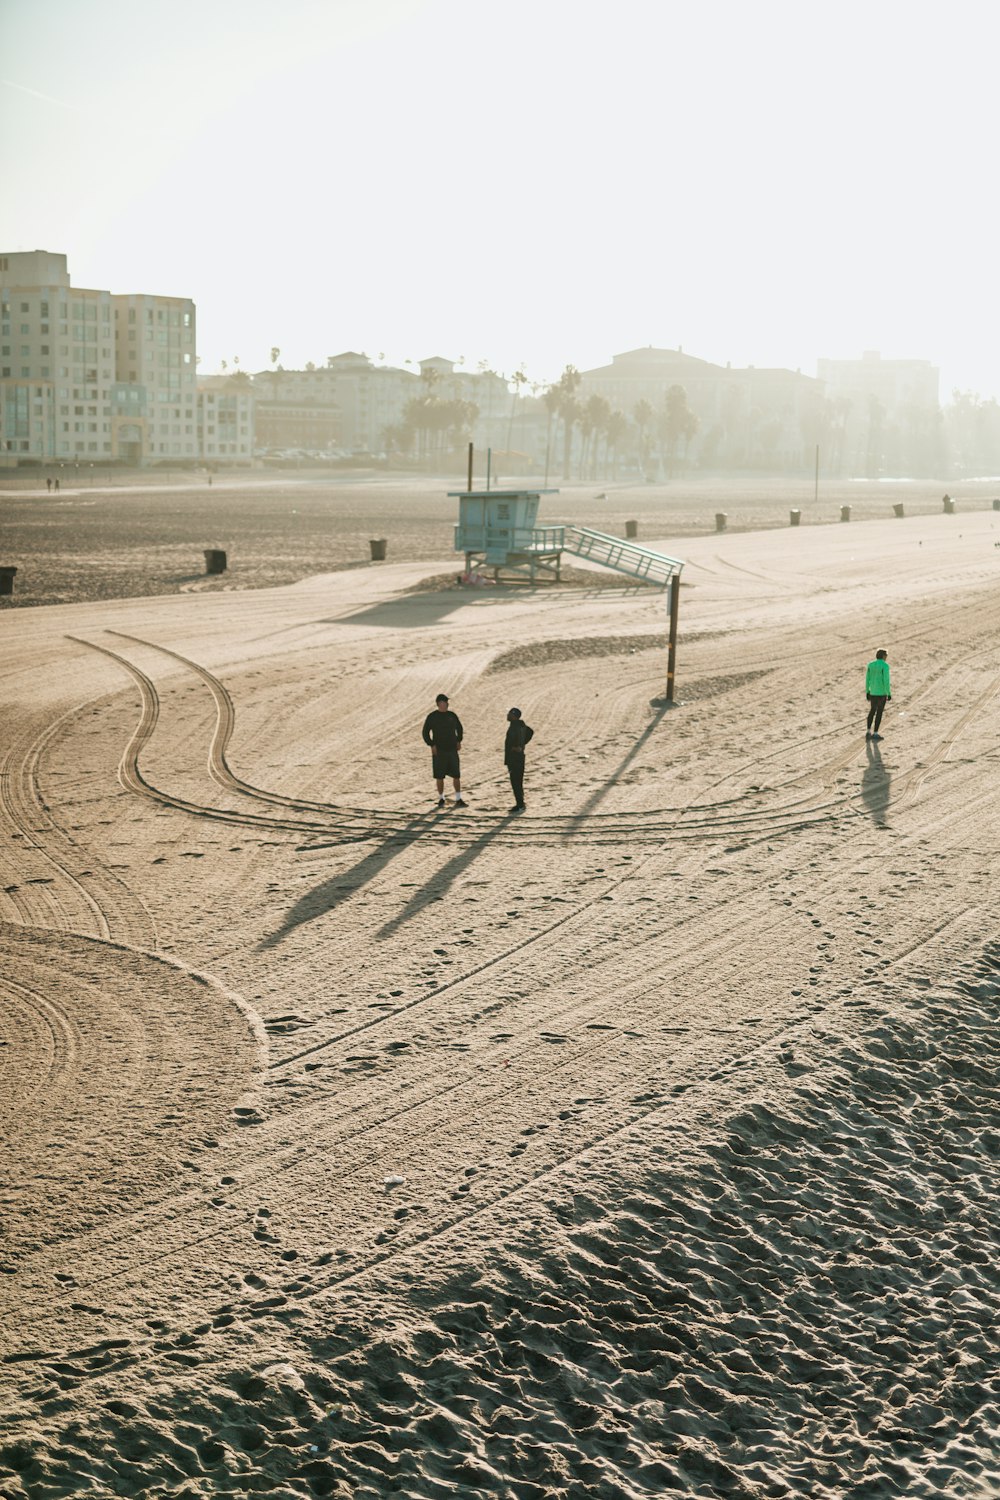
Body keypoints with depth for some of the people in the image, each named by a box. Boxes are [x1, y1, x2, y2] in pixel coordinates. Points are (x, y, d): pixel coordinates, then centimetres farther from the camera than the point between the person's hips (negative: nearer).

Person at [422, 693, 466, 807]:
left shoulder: (452, 715, 5)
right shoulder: (432, 717, -4)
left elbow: (459, 728, 22)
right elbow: (425, 733, -1)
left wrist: (459, 741, 11)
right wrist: (432, 745, -10)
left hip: (452, 750, 3)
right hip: (439, 751, -3)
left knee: (456, 775, -1)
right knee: (440, 776, 3)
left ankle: (458, 800, 4)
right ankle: (441, 799, 17)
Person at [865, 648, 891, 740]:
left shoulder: (870, 665, 3)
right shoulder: (885, 665, -14)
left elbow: (867, 679, 6)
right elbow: (886, 680, -18)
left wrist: (867, 692, 15)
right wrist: (889, 694, -12)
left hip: (873, 692, 5)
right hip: (882, 692, -5)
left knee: (872, 711, 19)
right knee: (879, 712, 4)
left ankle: (868, 732, 15)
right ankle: (875, 734, 7)